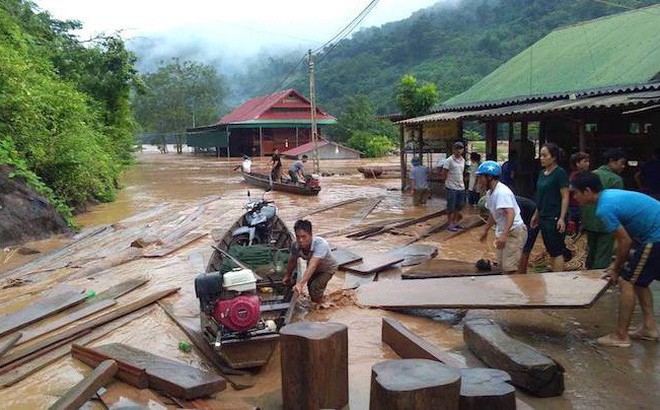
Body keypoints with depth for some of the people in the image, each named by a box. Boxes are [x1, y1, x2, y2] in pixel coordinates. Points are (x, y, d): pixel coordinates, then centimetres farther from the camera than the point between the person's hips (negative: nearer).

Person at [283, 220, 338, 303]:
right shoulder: (295, 246, -27)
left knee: (315, 287, -21)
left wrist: (300, 284, -64)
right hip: (314, 268, 5)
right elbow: (292, 262, -6)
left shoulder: (320, 244, -45)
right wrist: (287, 276, 6)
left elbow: (312, 266, -55)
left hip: (327, 268, -5)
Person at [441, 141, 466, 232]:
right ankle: (450, 224, 9)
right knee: (451, 207, 1)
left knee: (458, 206, 12)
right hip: (452, 188, -7)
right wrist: (448, 182, -1)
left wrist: (462, 182, 12)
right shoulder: (449, 160, -11)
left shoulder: (463, 160, 10)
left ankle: (455, 222, 23)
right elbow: (443, 175, -8)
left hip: (461, 187, 7)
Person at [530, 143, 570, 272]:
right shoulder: (542, 174, 11)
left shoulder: (560, 173, -11)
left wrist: (562, 218, -19)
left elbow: (565, 197, -13)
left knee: (556, 251, -2)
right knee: (550, 251, 13)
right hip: (544, 218, 8)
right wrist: (536, 215, 18)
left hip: (555, 218, -8)